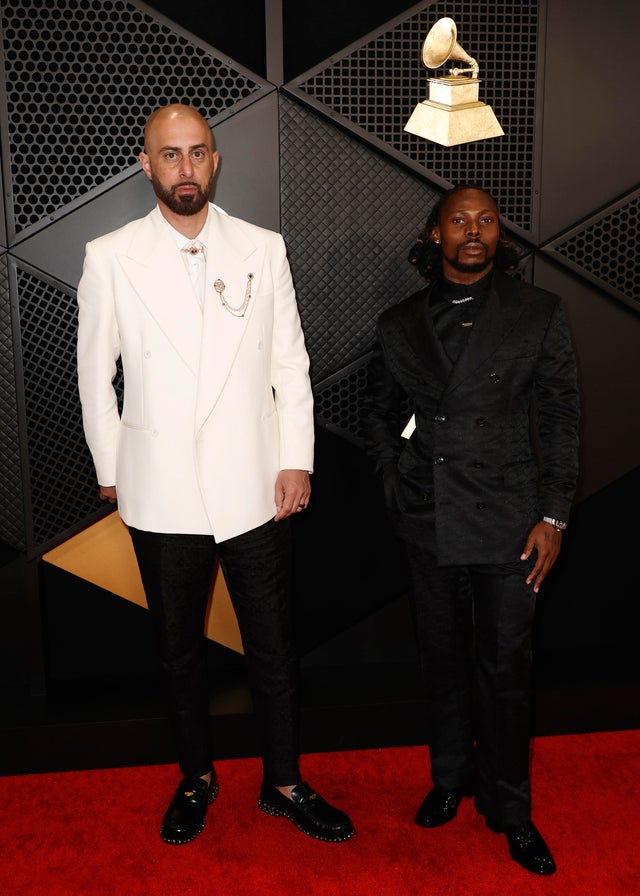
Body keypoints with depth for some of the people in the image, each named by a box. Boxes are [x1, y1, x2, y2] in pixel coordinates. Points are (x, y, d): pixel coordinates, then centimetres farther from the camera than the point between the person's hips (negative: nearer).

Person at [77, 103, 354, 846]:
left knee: (273, 649, 11)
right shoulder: (109, 257, -1)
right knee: (179, 651, 16)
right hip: (161, 498, 0)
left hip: (254, 490, 1)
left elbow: (290, 361, 4)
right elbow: (95, 373, 6)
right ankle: (196, 778, 38)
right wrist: (110, 470, 7)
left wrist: (297, 460, -1)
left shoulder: (263, 248, 3)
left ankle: (283, 784, 32)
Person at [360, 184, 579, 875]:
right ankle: (450, 778, 37)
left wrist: (552, 516, -5)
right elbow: (376, 407, 18)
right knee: (442, 657, 15)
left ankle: (509, 809, 26)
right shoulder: (399, 324, 6)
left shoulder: (538, 314, 0)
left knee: (505, 668, 6)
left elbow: (559, 420, 0)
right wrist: (393, 473, 5)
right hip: (427, 521, 3)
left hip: (507, 524, -2)